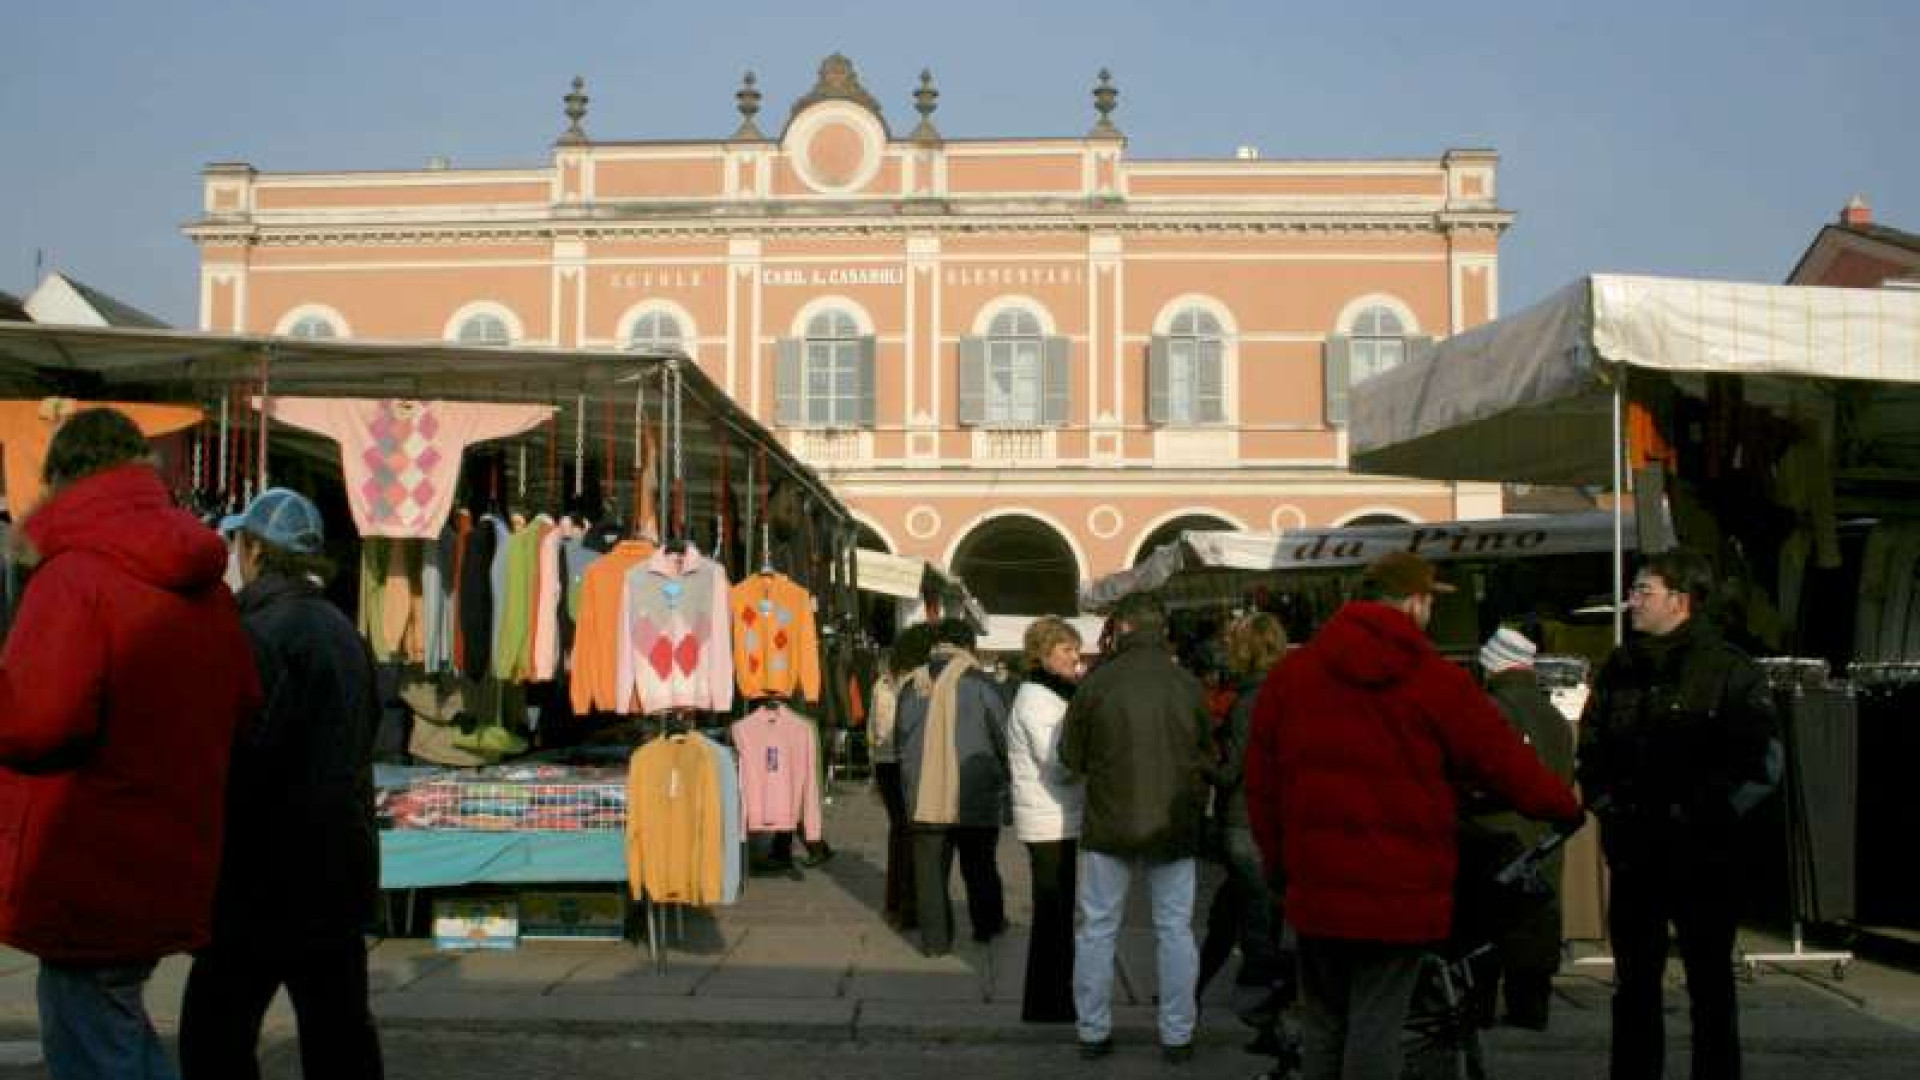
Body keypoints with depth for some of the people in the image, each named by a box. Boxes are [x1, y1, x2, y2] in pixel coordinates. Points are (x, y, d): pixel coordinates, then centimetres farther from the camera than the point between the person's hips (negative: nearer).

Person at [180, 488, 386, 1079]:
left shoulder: (264, 632, -15)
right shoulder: (342, 629, 12)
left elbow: (241, 759, -19)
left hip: (270, 875, -8)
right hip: (341, 870, 9)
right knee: (339, 1027, 14)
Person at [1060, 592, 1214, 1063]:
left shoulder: (1097, 683, -11)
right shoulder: (1188, 686, -6)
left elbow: (1072, 756, -2)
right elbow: (1208, 758, 5)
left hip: (1109, 823, -1)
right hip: (1174, 826, 1)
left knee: (1097, 928, 11)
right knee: (1175, 930, 11)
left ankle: (1093, 1032, 17)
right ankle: (1177, 1035, 16)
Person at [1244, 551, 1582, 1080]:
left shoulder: (1291, 673, 3)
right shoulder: (1441, 683, -7)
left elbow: (1262, 783, 6)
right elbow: (1510, 767, 1)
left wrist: (1278, 860, 17)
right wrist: (1568, 808, 19)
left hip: (1316, 888, 3)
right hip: (1400, 894, -3)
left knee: (1323, 1024, 15)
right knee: (1376, 1026, 4)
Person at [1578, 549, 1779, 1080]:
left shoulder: (1729, 670, -6)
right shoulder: (1620, 667, 9)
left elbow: (1762, 762, -10)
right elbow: (1591, 746, 15)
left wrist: (1701, 816, -12)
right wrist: (1606, 803, 2)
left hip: (1702, 855, -5)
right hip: (1632, 852, 5)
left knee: (1710, 983, 7)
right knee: (1633, 982, 12)